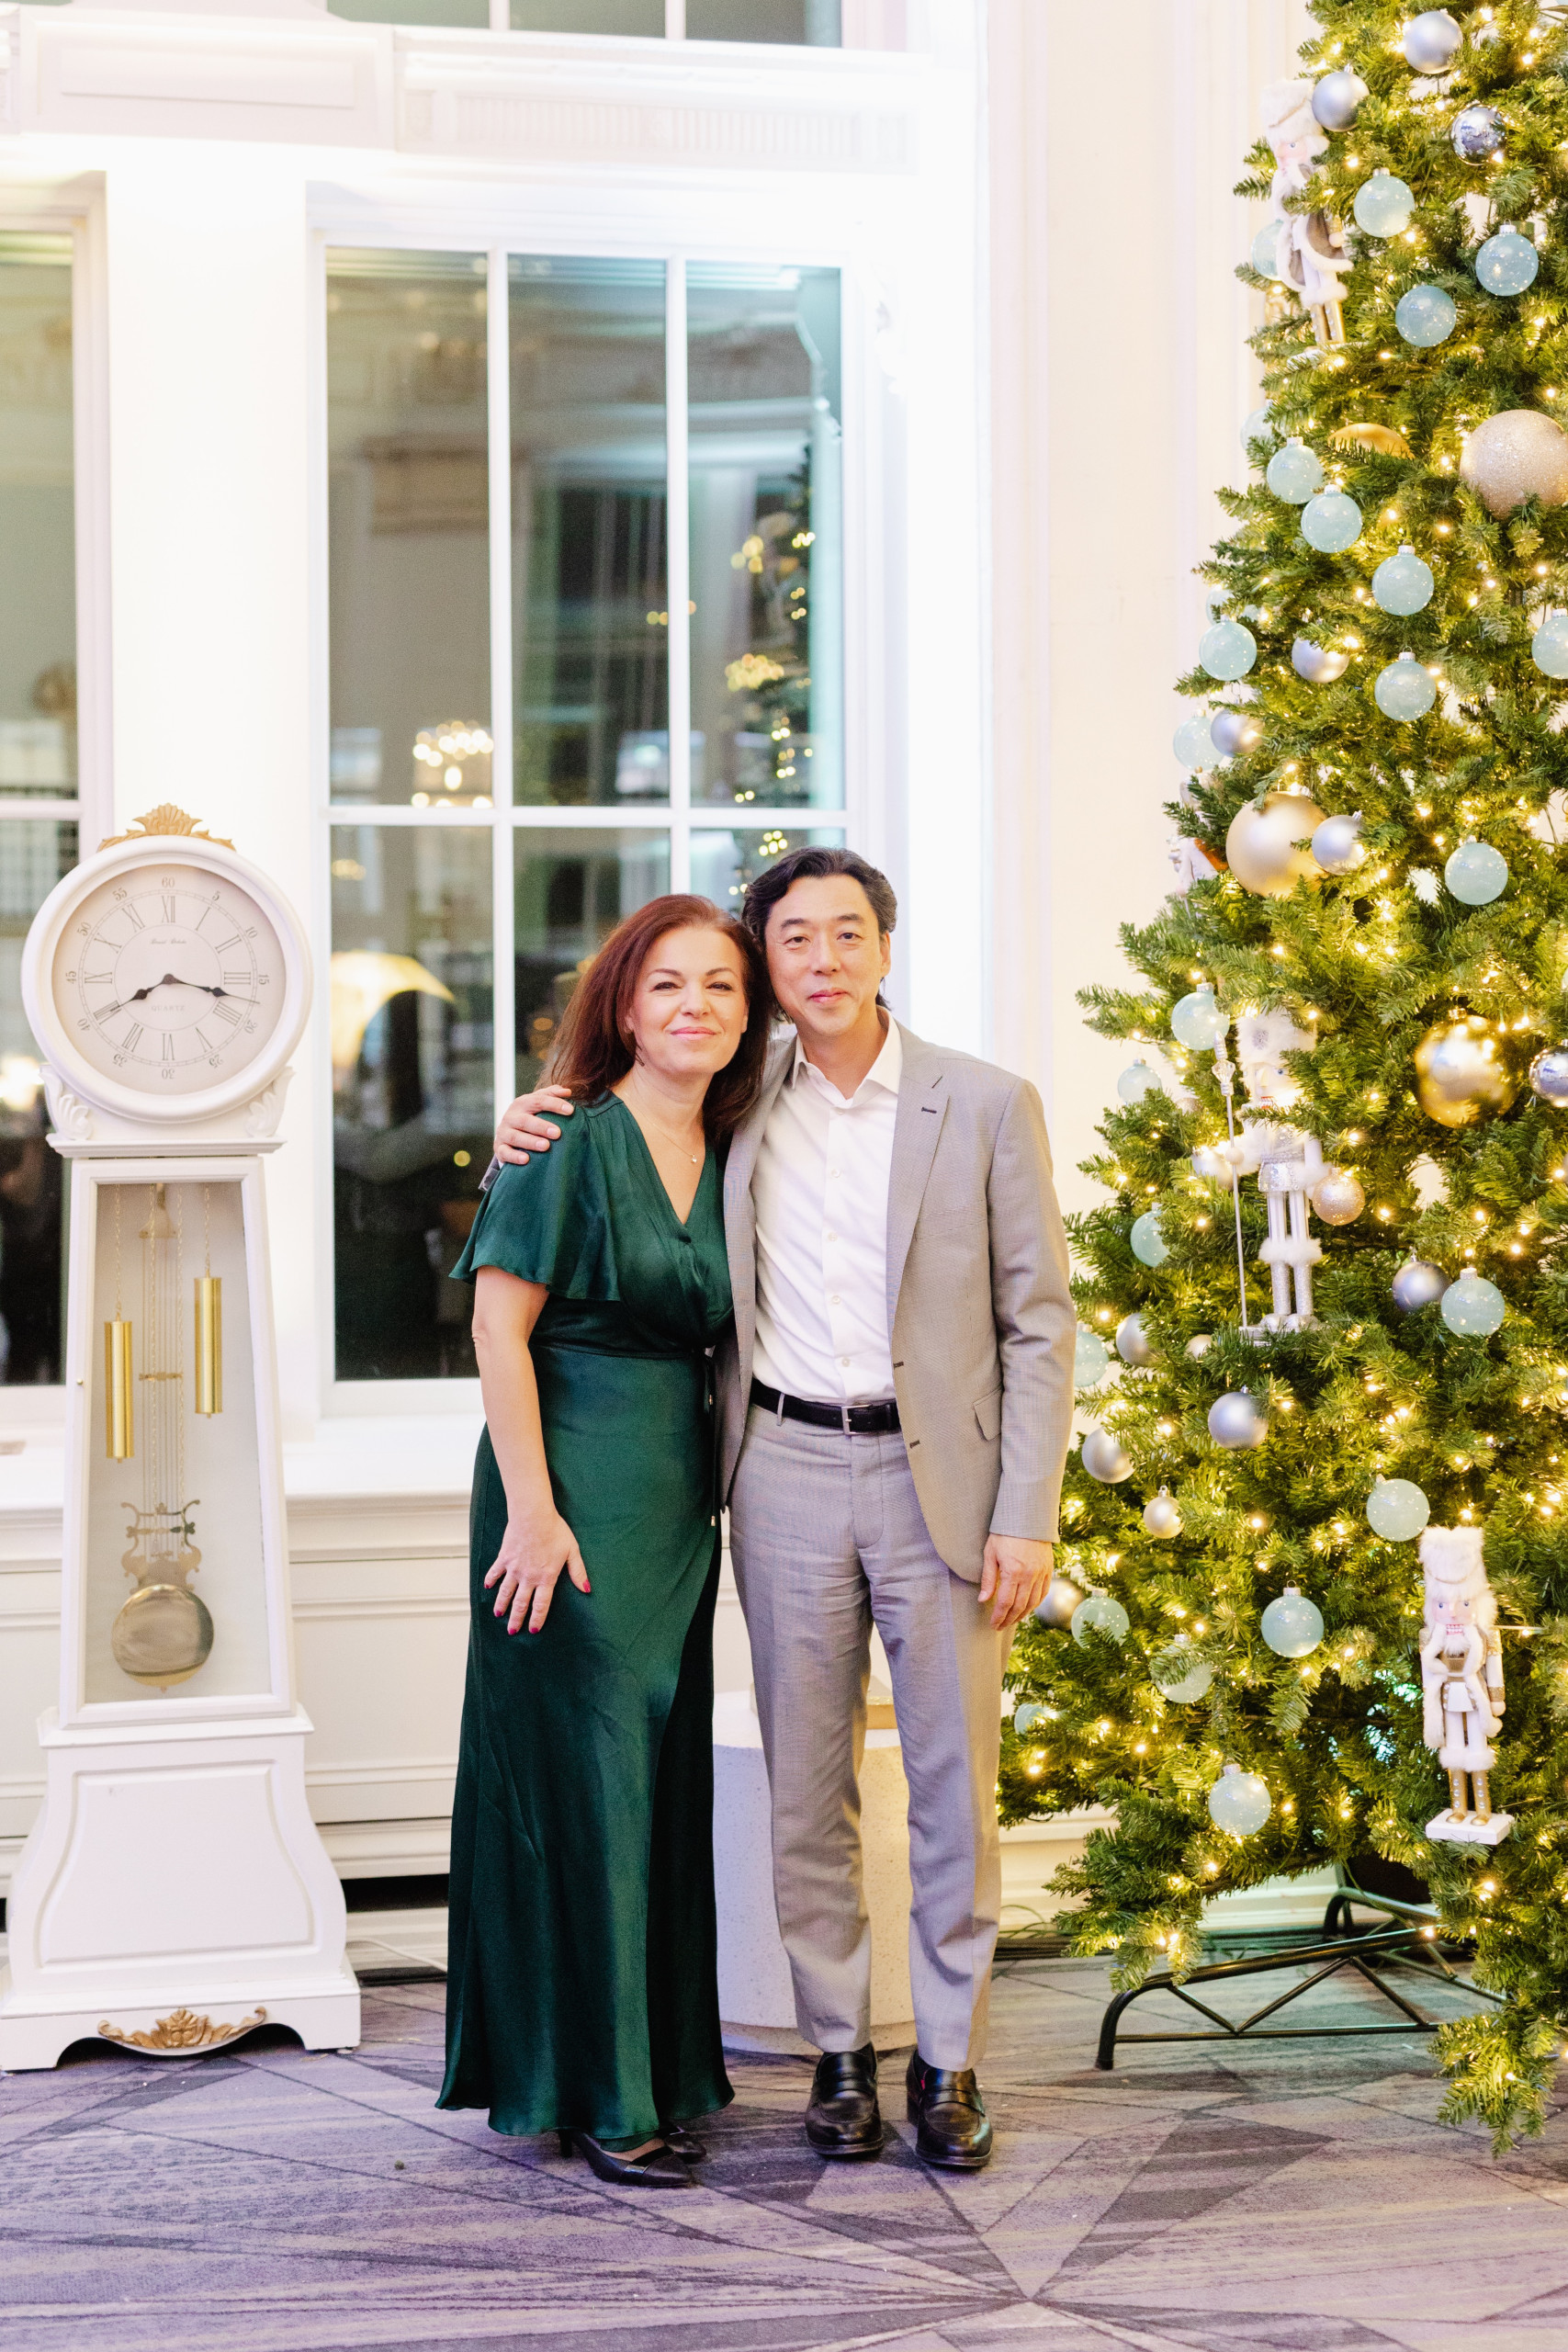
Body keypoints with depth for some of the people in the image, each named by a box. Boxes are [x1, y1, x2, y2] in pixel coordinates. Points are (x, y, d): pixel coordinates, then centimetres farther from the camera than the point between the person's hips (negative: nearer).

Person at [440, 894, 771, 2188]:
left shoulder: (726, 1159, 10)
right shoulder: (572, 1142, -9)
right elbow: (501, 1322, -13)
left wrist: (712, 1488, 8)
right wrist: (532, 1509, -17)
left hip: (678, 1495, 7)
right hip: (573, 1487, -7)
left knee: (667, 1779, 11)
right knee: (583, 1775, -3)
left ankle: (658, 2065, 22)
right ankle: (595, 2094, 5)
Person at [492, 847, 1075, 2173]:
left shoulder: (987, 1107, -1)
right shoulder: (740, 1112, 5)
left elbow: (1039, 1321, 0)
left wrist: (1026, 1517, -7)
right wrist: (534, 1143, 1)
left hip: (937, 1474, -2)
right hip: (787, 1475, 2)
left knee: (956, 1784, 3)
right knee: (808, 1785, 6)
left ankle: (950, 2062, 14)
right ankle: (839, 2051, 18)